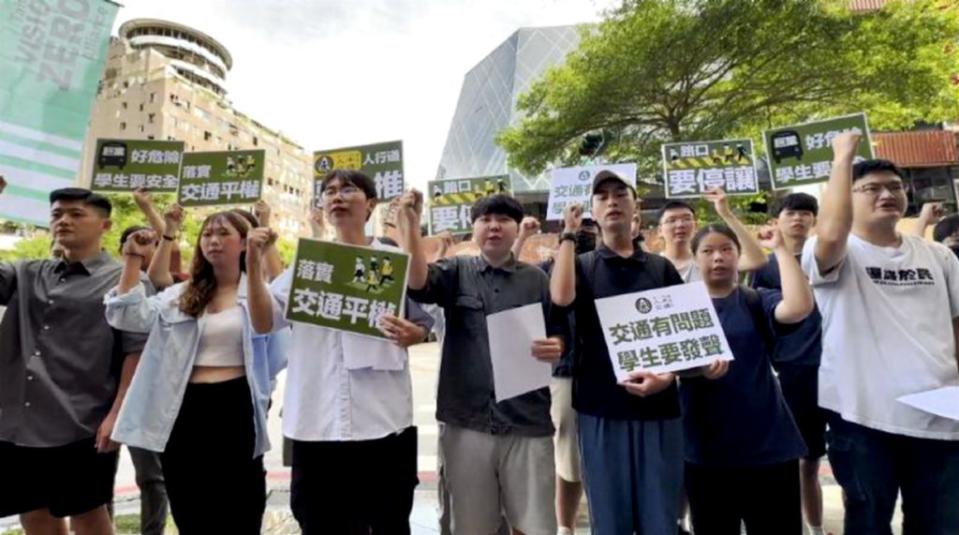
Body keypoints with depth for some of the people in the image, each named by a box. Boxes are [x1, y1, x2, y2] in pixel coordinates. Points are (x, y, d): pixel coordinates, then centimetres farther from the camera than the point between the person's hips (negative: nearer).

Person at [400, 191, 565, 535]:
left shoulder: (537, 279, 6)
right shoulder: (456, 272, 5)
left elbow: (559, 335, 9)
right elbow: (418, 283, -15)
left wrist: (556, 348, -13)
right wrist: (411, 225, -24)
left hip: (528, 423, 0)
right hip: (466, 422, 0)